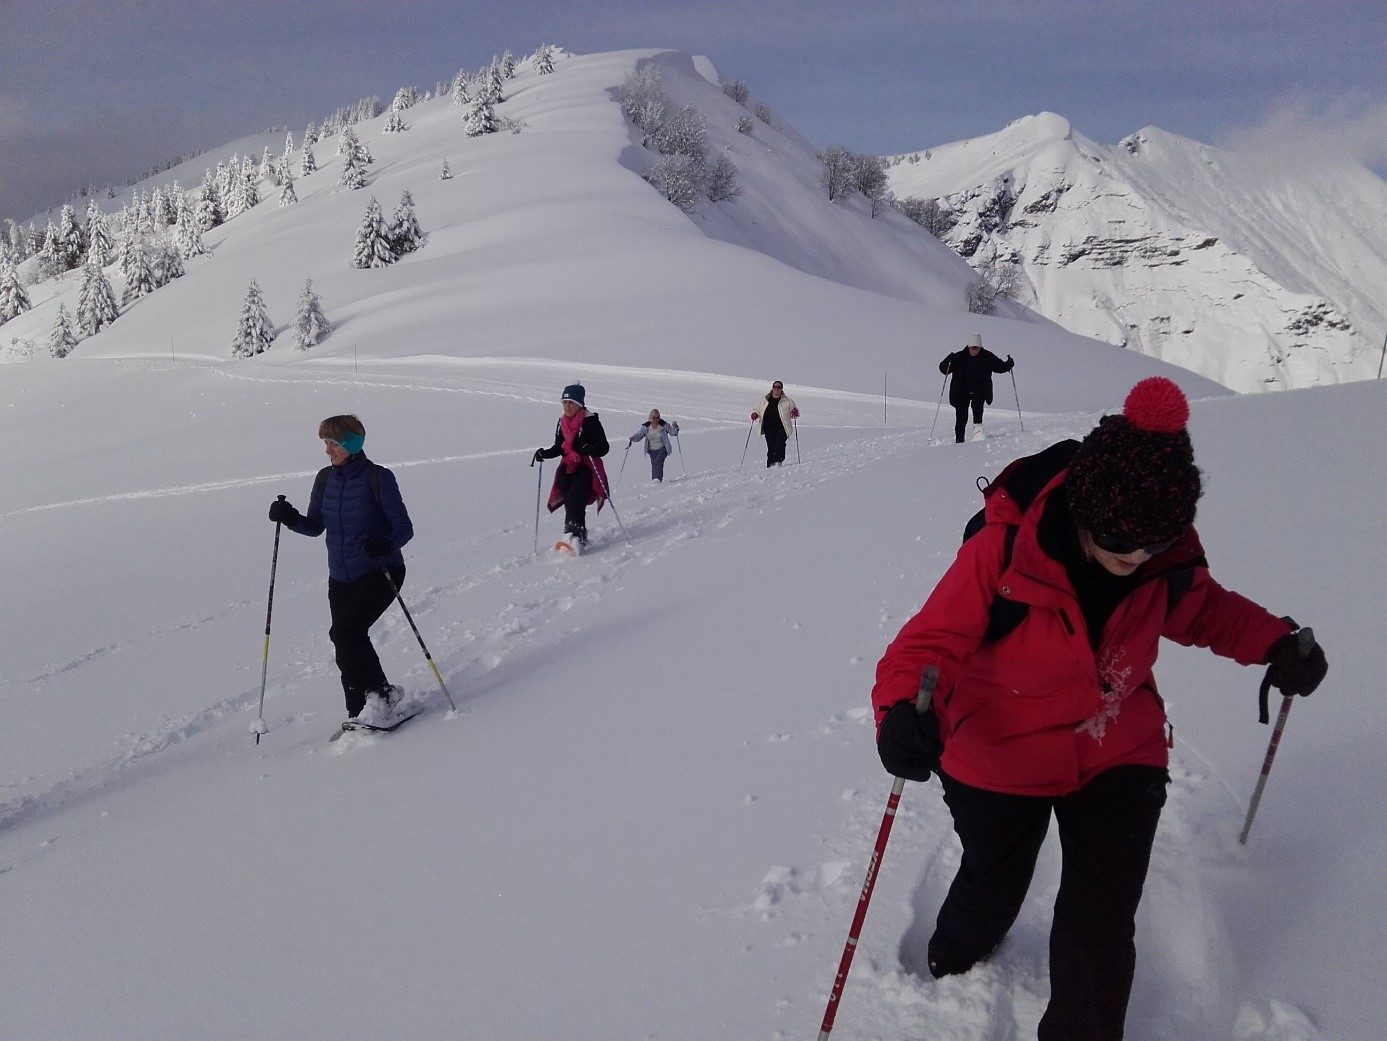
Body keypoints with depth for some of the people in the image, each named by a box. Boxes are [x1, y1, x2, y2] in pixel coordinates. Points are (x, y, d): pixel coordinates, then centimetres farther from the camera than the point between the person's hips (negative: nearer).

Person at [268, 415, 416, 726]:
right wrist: (290, 518, -6)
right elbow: (316, 526, 14)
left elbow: (404, 529, -13)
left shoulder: (378, 478, -13)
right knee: (349, 642, 5)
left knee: (344, 633, -21)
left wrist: (384, 544, -33)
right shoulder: (325, 479, 5)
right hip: (341, 578, 6)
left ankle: (381, 694, -4)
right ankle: (360, 714, 19)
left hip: (380, 574, -6)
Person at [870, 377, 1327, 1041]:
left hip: (1119, 759, 2)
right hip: (1002, 762, -2)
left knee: (1102, 923, 2)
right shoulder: (1004, 549, -30)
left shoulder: (1168, 557, -15)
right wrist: (904, 710, -51)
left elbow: (1201, 611, 7)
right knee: (993, 887, 24)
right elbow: (931, 642, -30)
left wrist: (1275, 643, -12)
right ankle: (952, 967, 60)